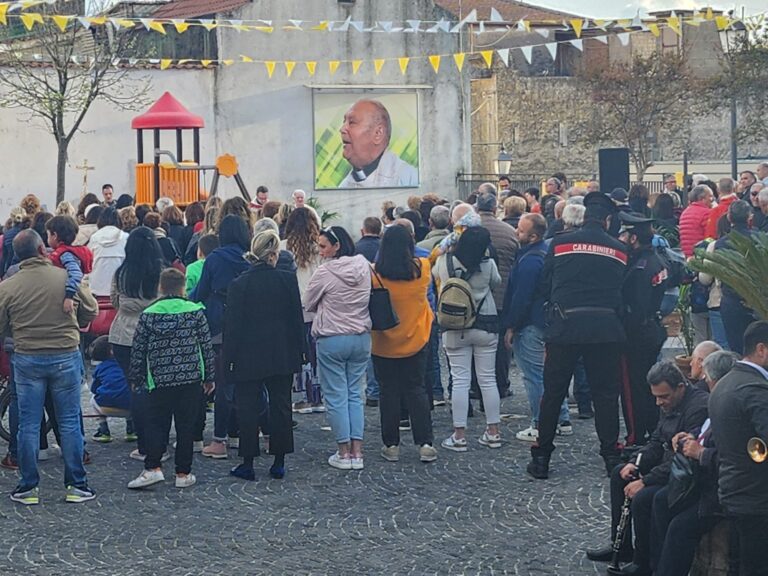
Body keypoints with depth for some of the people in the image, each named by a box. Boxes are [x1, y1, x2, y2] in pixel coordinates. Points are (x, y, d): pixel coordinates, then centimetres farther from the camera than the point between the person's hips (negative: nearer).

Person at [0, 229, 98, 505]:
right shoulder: (67, 278, -9)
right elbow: (91, 311, 3)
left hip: (27, 360, 1)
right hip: (66, 357, 0)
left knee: (28, 425, 9)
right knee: (69, 422, 9)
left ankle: (28, 487, 13)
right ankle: (76, 485, 12)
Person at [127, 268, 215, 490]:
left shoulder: (148, 315, 0)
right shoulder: (195, 312, -1)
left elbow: (138, 350, 3)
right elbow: (207, 346, 3)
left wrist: (135, 378, 15)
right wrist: (209, 376, 13)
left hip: (159, 380, 0)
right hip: (191, 379, 0)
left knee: (156, 424, 7)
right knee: (186, 426, 5)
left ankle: (152, 468, -7)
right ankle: (183, 473, 7)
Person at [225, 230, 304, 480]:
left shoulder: (239, 284, -10)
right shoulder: (288, 279, -5)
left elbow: (232, 325, -7)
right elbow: (297, 318, 1)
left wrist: (229, 357, 0)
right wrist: (299, 351, 10)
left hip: (248, 357, -2)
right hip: (282, 356, 2)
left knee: (248, 408, 5)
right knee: (280, 406, 10)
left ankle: (248, 463, 7)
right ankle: (279, 462, 13)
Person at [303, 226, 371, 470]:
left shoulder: (325, 272, -15)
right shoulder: (364, 266, 0)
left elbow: (308, 304, -2)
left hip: (331, 340, -5)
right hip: (361, 338, 5)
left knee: (336, 396, 4)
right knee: (355, 394, 12)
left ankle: (343, 452, 7)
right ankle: (357, 452, 9)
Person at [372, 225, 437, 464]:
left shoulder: (374, 275, -17)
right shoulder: (422, 269, -11)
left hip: (384, 345, -2)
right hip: (416, 343, 2)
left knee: (389, 393, 8)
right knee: (416, 390, 10)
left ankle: (391, 445, 13)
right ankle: (425, 444, 5)